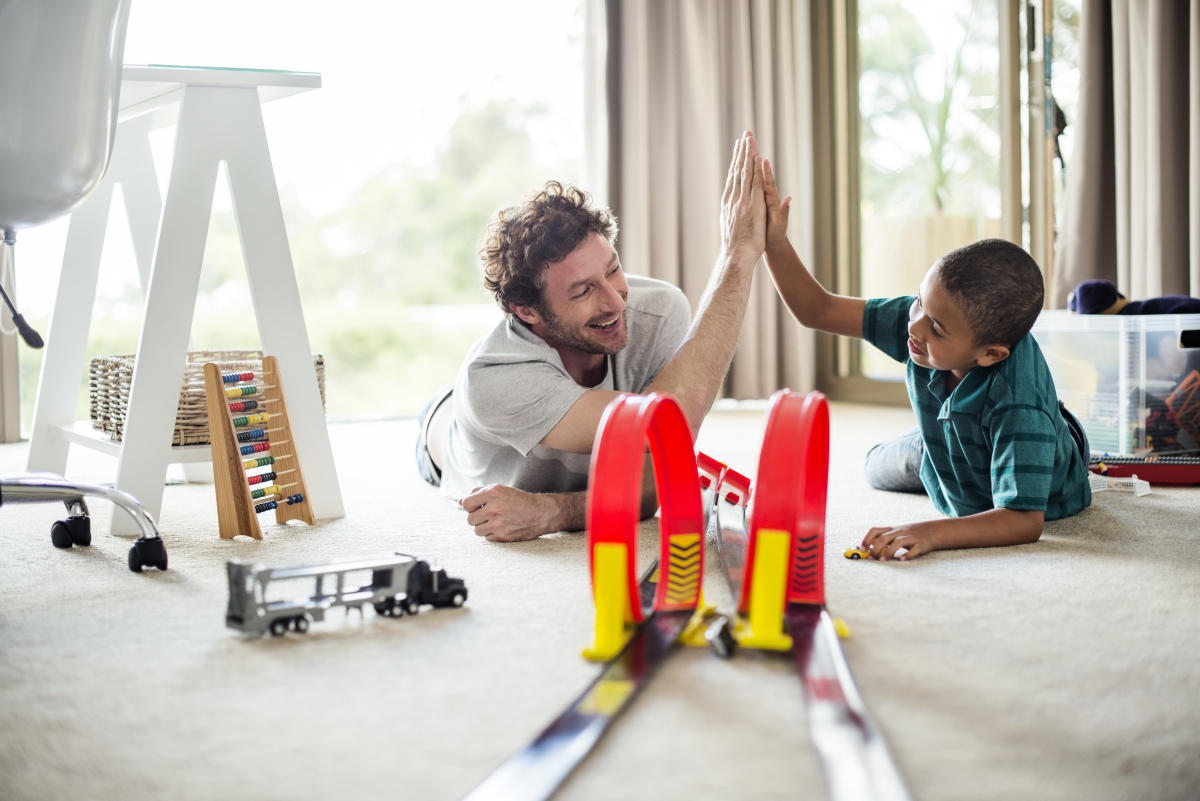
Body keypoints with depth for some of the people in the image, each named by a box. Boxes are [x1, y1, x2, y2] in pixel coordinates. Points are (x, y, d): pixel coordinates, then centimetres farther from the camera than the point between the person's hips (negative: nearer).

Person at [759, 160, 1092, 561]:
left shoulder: (1018, 404, -50)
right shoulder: (924, 316, -34)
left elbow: (1024, 521, -53)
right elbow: (818, 310, -27)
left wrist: (932, 532, -67)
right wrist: (774, 243, -41)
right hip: (950, 448, 6)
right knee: (878, 469, 24)